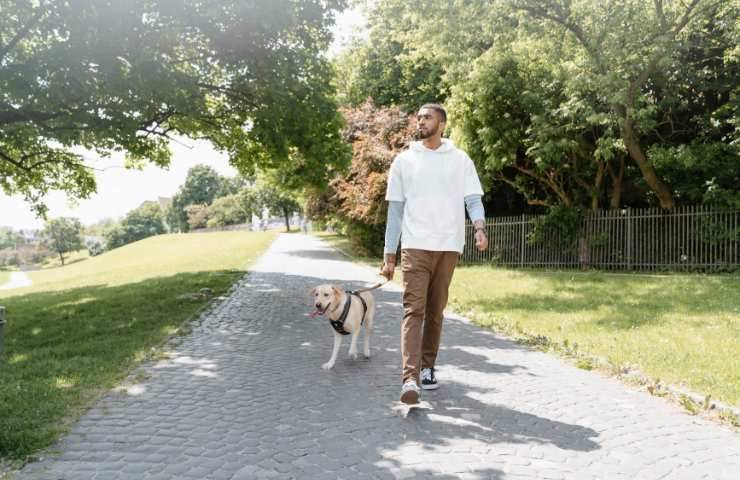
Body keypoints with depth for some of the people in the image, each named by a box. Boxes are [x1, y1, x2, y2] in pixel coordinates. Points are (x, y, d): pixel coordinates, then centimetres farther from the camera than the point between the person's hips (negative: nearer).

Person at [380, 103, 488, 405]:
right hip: (415, 246, -1)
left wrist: (479, 227, -20)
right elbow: (395, 209, 8)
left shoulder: (460, 160, 9)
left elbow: (473, 199, 3)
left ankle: (427, 368, 23)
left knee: (436, 311, 9)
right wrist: (389, 255, 4)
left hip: (448, 246, 1)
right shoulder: (404, 160, 8)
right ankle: (410, 379, -17)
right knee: (414, 309, -11)